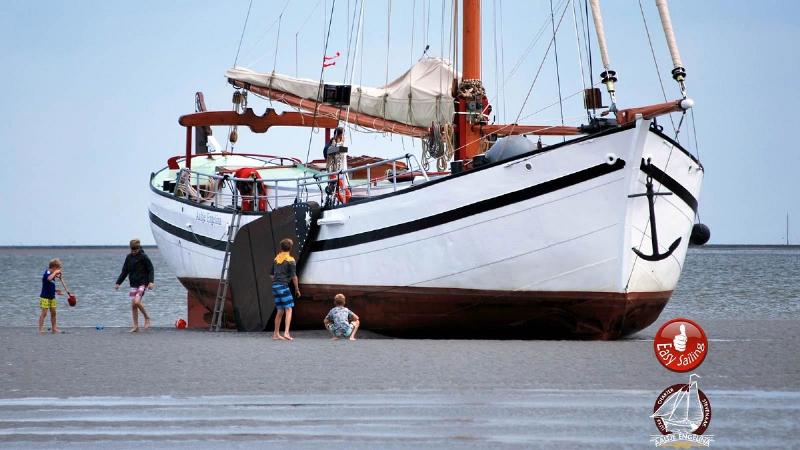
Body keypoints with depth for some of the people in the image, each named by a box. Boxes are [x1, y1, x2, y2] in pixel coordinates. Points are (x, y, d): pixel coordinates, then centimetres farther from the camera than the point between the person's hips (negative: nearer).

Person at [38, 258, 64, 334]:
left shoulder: (52, 274, 12)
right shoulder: (47, 273, -16)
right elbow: (49, 278, -42)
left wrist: (55, 291, 11)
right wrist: (55, 272, -29)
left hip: (52, 297, 9)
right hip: (45, 297, -9)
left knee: (53, 312, 12)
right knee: (44, 313, -9)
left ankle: (54, 328, 22)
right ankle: (41, 329, -7)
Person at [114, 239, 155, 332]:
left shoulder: (143, 257, -7)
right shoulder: (129, 257, 8)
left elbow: (151, 270, -5)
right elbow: (124, 271, 16)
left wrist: (151, 282, -17)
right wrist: (118, 283, 12)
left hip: (142, 283, -6)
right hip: (133, 284, 6)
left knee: (137, 302, -21)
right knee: (133, 305, 2)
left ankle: (147, 318, 1)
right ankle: (135, 326, 9)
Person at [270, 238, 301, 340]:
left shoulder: (276, 259, 14)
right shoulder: (290, 260, -6)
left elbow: (271, 274, 19)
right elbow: (294, 276, -9)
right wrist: (297, 289, 1)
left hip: (275, 286, 7)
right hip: (283, 286, -7)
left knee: (280, 311, 14)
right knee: (288, 310, -8)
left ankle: (276, 334, 17)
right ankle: (286, 333, -21)